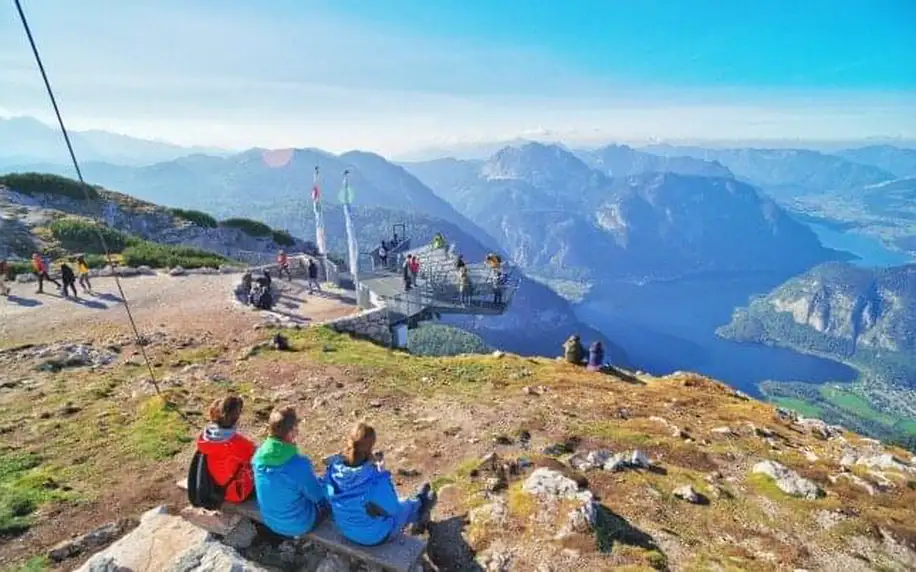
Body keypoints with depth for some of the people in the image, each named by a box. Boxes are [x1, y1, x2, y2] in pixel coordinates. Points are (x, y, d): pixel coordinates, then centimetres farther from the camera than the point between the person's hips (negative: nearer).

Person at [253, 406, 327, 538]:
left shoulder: (259, 454, -18)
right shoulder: (299, 465, -36)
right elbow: (318, 496, -18)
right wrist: (319, 482, 4)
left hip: (270, 521, 6)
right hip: (298, 525, -6)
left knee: (314, 483, 24)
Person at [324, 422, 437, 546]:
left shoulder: (333, 468, -23)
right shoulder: (376, 479, -38)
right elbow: (393, 509, -21)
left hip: (345, 530, 5)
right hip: (376, 536, -5)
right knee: (405, 506, 25)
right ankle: (419, 503, 59)